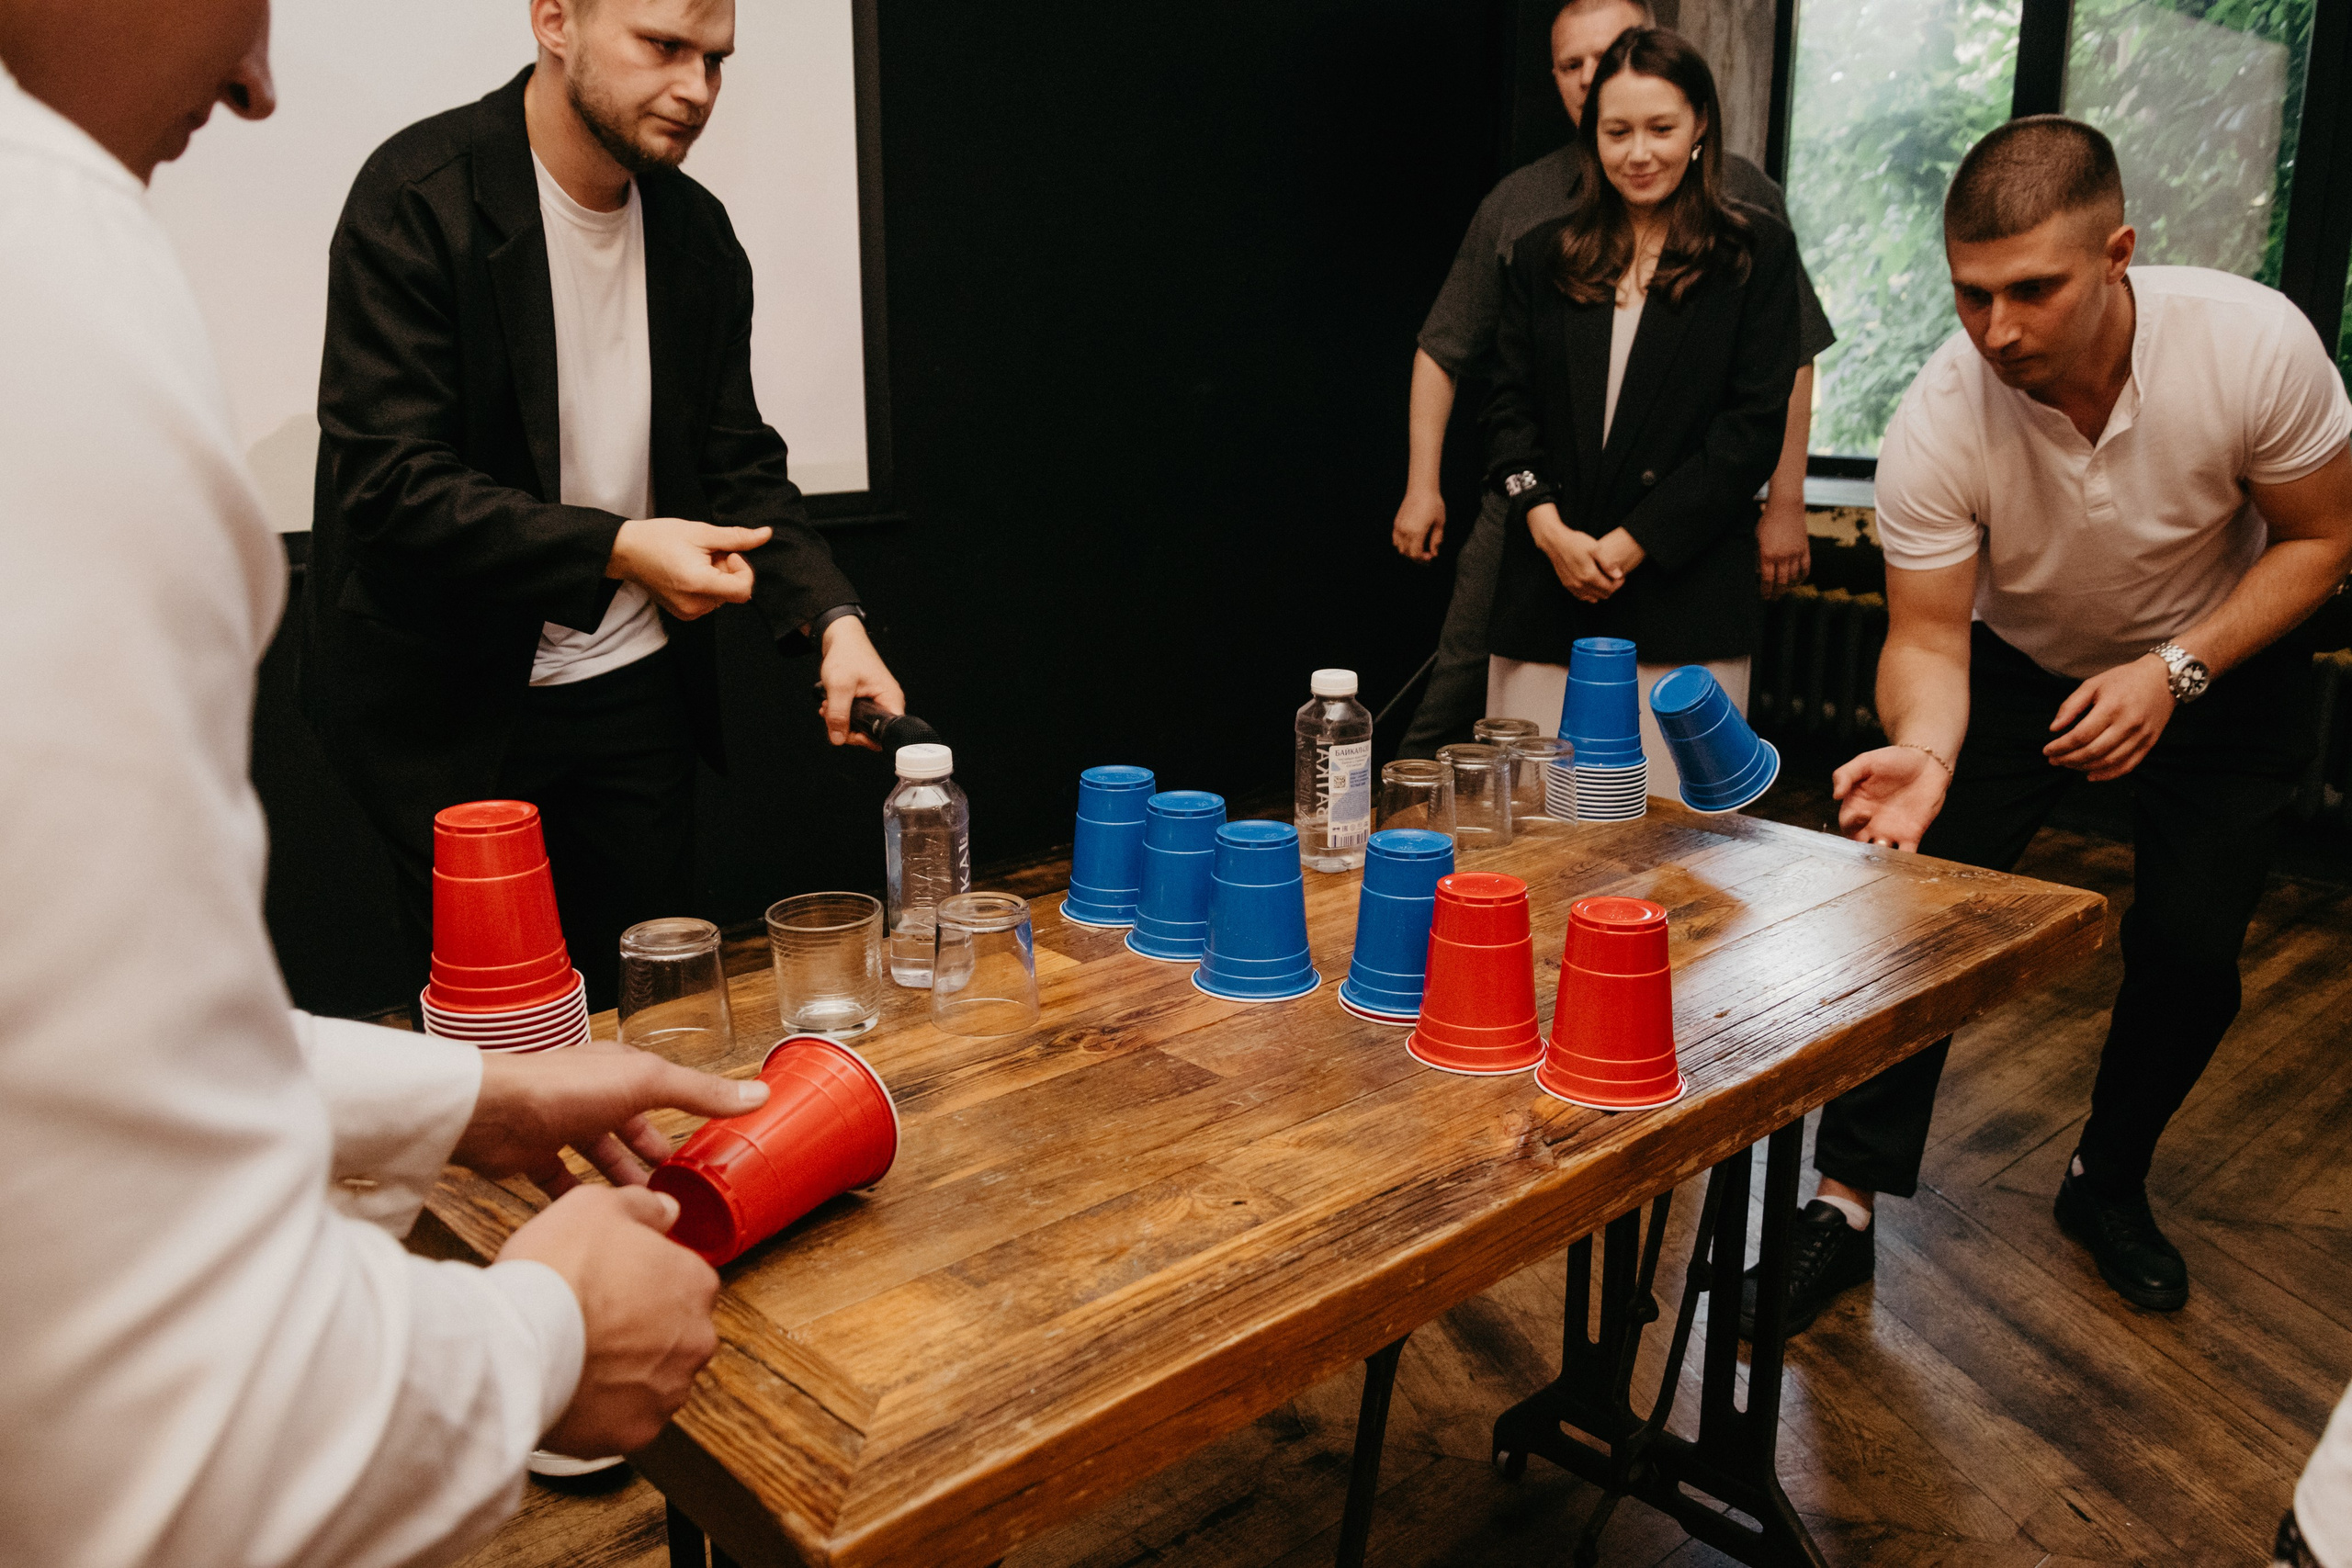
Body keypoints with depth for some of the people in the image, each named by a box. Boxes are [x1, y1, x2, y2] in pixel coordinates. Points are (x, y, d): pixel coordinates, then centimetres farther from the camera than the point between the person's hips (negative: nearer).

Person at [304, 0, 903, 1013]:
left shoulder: (699, 233, 5)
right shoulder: (420, 198, -14)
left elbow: (738, 464, 6)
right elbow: (389, 484, -19)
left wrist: (832, 618, -10)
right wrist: (615, 550, -29)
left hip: (638, 693, 5)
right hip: (457, 706, -5)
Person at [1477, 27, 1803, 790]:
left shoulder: (1756, 254, 5)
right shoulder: (1546, 256, 14)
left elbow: (1755, 425, -2)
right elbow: (1509, 407, 9)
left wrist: (1635, 542, -10)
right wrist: (1549, 527, -8)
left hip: (1684, 592, -2)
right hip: (1547, 588, 3)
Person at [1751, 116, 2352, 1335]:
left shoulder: (2254, 343, -29)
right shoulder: (1936, 424, -30)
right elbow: (1928, 636, -23)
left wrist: (2175, 671, -27)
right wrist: (1923, 748, -44)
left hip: (2222, 661, 1)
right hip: (2021, 663, 0)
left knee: (2192, 949, -3)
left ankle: (2107, 1185, 25)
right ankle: (1846, 1204, -2)